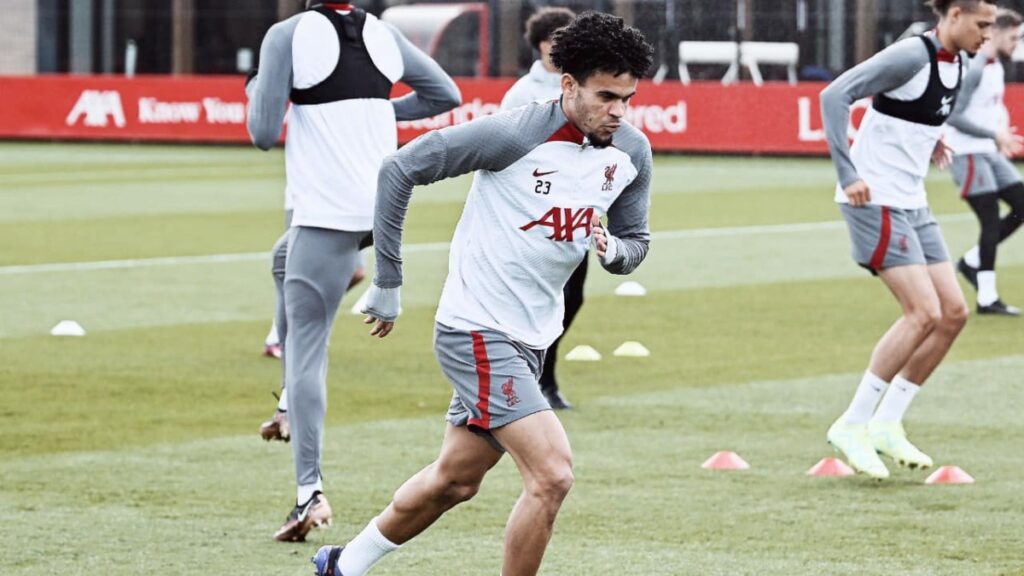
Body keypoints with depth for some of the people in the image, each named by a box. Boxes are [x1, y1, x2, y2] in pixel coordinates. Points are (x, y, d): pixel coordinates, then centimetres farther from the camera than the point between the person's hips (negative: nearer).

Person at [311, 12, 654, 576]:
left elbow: (635, 242, 14)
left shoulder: (632, 153, -1)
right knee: (552, 474, -18)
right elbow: (400, 168, -15)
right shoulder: (516, 134, -21)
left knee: (454, 480, 19)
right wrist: (387, 281, -12)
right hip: (477, 331, -8)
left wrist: (613, 249, -12)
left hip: (530, 339, 8)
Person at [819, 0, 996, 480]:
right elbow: (835, 96, -23)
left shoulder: (954, 63, 9)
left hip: (911, 204, 9)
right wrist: (848, 174, -26)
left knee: (953, 313, 3)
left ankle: (887, 424, 10)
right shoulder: (912, 55, -17)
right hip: (876, 201, -9)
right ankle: (852, 425, -8)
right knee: (924, 313, -16)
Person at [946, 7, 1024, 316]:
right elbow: (954, 116, -24)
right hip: (968, 154, -9)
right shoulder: (972, 67, -18)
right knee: (991, 221, -10)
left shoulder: (996, 67, 12)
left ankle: (972, 261, 17)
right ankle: (987, 299, -4)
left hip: (990, 152, 9)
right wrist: (994, 134, -20)